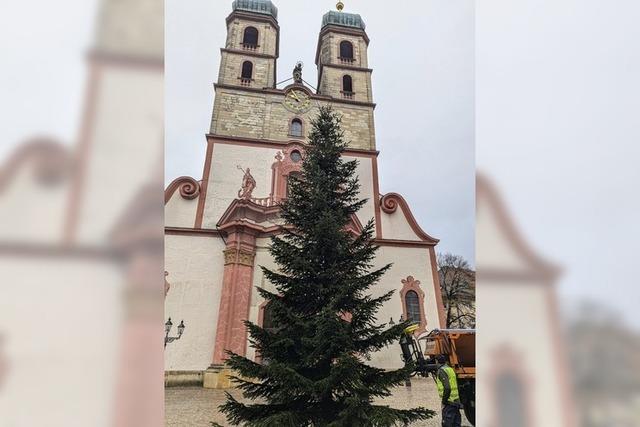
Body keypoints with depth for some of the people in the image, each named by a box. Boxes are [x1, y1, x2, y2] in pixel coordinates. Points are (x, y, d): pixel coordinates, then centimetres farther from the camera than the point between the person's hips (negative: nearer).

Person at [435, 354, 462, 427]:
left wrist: (443, 402, -15)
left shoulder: (441, 371, -13)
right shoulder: (450, 369, 14)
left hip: (449, 402, -9)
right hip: (456, 401, 9)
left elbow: (447, 388, -22)